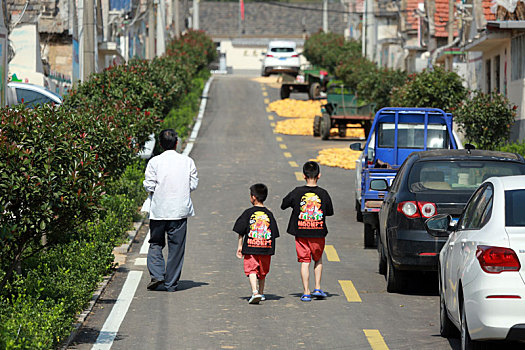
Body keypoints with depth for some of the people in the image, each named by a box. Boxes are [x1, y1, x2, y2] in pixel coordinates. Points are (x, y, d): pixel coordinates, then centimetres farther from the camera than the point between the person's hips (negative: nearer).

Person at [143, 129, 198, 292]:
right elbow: (193, 185, 1)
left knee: (156, 244, 12)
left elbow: (149, 187, -8)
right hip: (180, 210, 1)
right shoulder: (187, 161, 0)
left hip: (158, 210, -1)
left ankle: (156, 275, -7)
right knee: (176, 247, 7)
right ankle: (171, 283, 8)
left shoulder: (154, 162, -6)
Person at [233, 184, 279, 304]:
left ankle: (255, 291, -26)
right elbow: (274, 233, 8)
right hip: (266, 249, 3)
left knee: (251, 269, -5)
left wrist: (239, 246, 6)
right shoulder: (269, 214, 5)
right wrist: (270, 248, 16)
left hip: (250, 248, -3)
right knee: (262, 272, 18)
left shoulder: (248, 213, -3)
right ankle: (261, 293, 30)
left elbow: (241, 232, -1)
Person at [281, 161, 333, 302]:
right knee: (318, 259, 19)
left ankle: (306, 292, 1)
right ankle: (317, 288, 12)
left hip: (301, 233, 0)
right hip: (318, 233, 0)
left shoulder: (297, 192, -7)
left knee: (305, 262, 4)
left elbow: (284, 205, 4)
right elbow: (330, 212, 6)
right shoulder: (323, 194, -6)